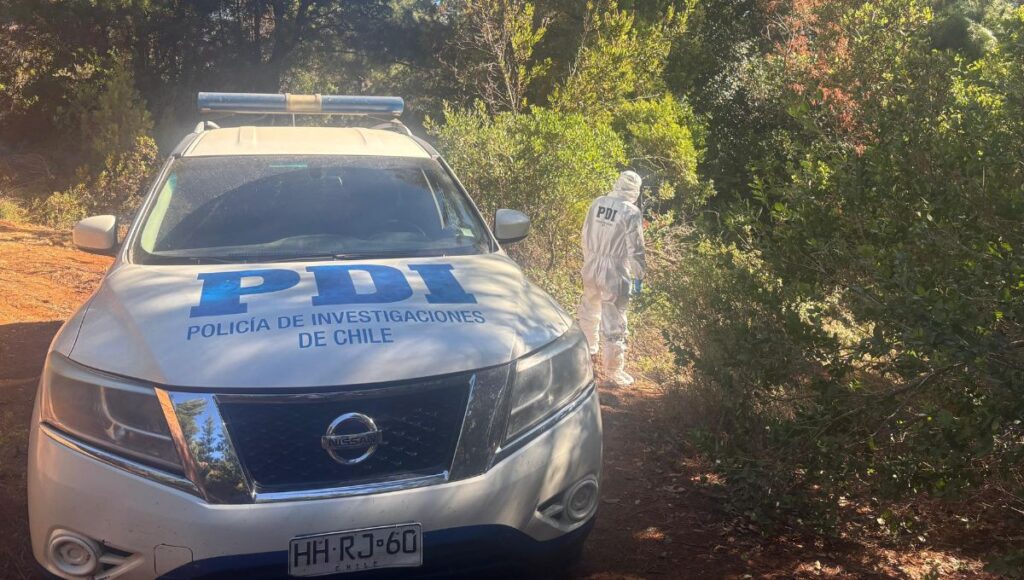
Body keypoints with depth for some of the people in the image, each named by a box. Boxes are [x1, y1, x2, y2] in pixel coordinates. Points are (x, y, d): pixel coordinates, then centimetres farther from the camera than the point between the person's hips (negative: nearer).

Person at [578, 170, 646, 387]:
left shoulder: (597, 203, 0)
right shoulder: (631, 213, -17)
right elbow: (635, 250, -14)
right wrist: (638, 275, -2)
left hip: (592, 266, 6)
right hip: (614, 272, -6)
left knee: (590, 309, 26)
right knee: (613, 320, 0)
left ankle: (587, 348, 48)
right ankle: (613, 371, 6)